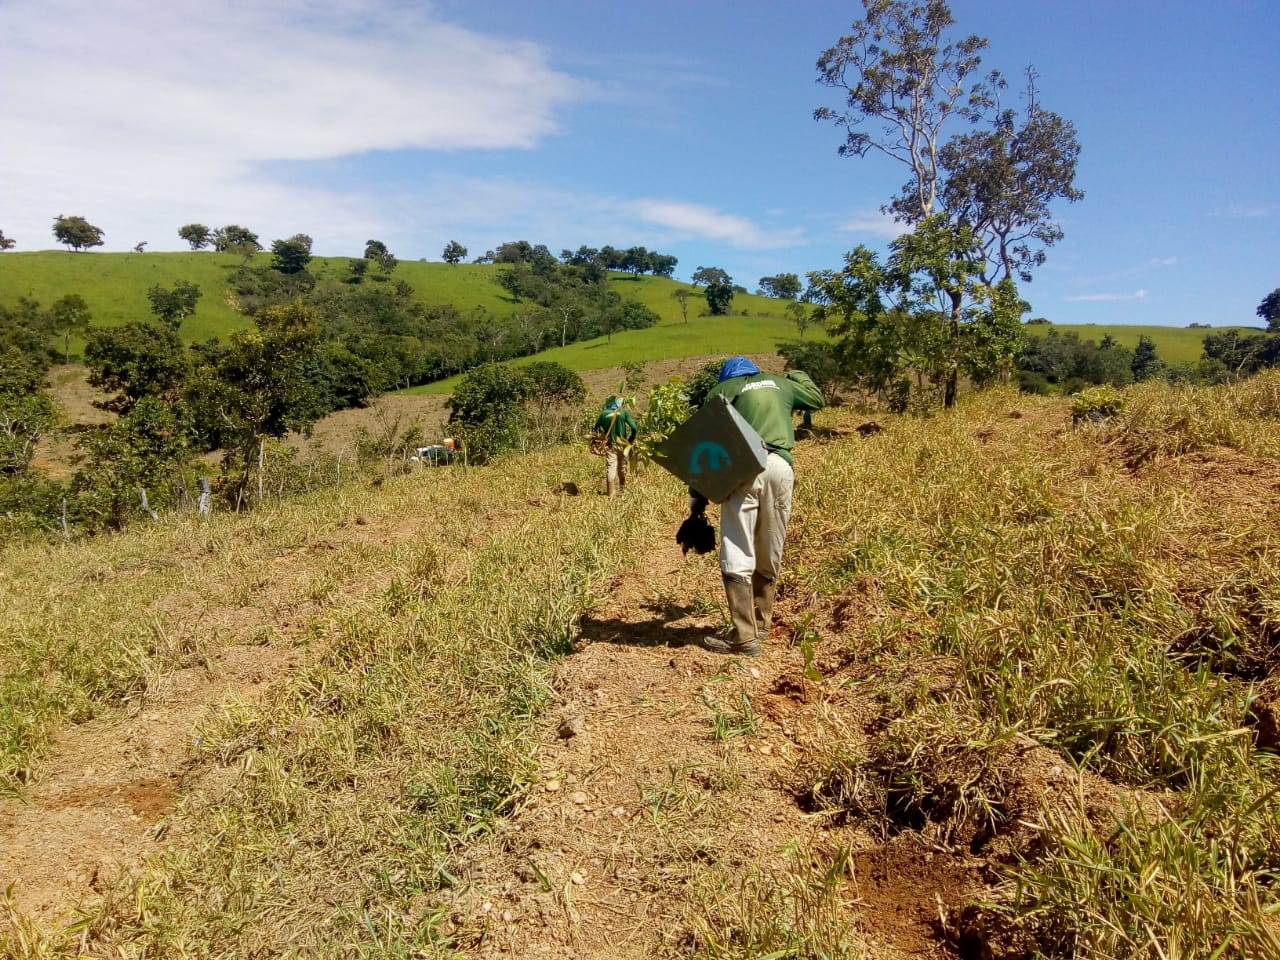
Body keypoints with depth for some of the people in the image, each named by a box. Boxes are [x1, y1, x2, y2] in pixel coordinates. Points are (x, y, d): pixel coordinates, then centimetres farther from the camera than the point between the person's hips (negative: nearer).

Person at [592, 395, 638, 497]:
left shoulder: (603, 414, -5)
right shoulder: (623, 412, -6)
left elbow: (595, 430, -1)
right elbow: (634, 427, -11)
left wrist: (600, 439, 14)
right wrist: (631, 439, 4)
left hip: (610, 446, -1)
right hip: (622, 445, 1)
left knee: (610, 467, 1)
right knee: (622, 467, 17)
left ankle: (611, 492, -1)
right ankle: (622, 488, 32)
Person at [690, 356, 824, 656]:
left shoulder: (721, 390, 17)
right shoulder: (779, 383, 26)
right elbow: (818, 399, 43)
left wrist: (697, 496, 6)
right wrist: (796, 375, 62)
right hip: (780, 466, 4)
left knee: (738, 555, -3)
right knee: (769, 556, 15)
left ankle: (745, 637, -6)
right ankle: (761, 624, 26)